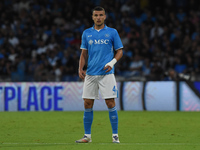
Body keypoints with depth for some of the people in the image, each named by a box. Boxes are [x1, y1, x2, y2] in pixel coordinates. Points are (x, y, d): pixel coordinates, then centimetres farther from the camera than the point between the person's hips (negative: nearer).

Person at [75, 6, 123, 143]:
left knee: (110, 103, -8)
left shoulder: (112, 32, 3)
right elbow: (84, 53, 15)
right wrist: (81, 69, 3)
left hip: (106, 73, -3)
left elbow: (119, 51, 6)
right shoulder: (87, 33, 11)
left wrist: (112, 63, -10)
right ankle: (87, 136, 10)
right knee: (88, 104, 2)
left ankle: (115, 135, -2)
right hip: (90, 74, 3)